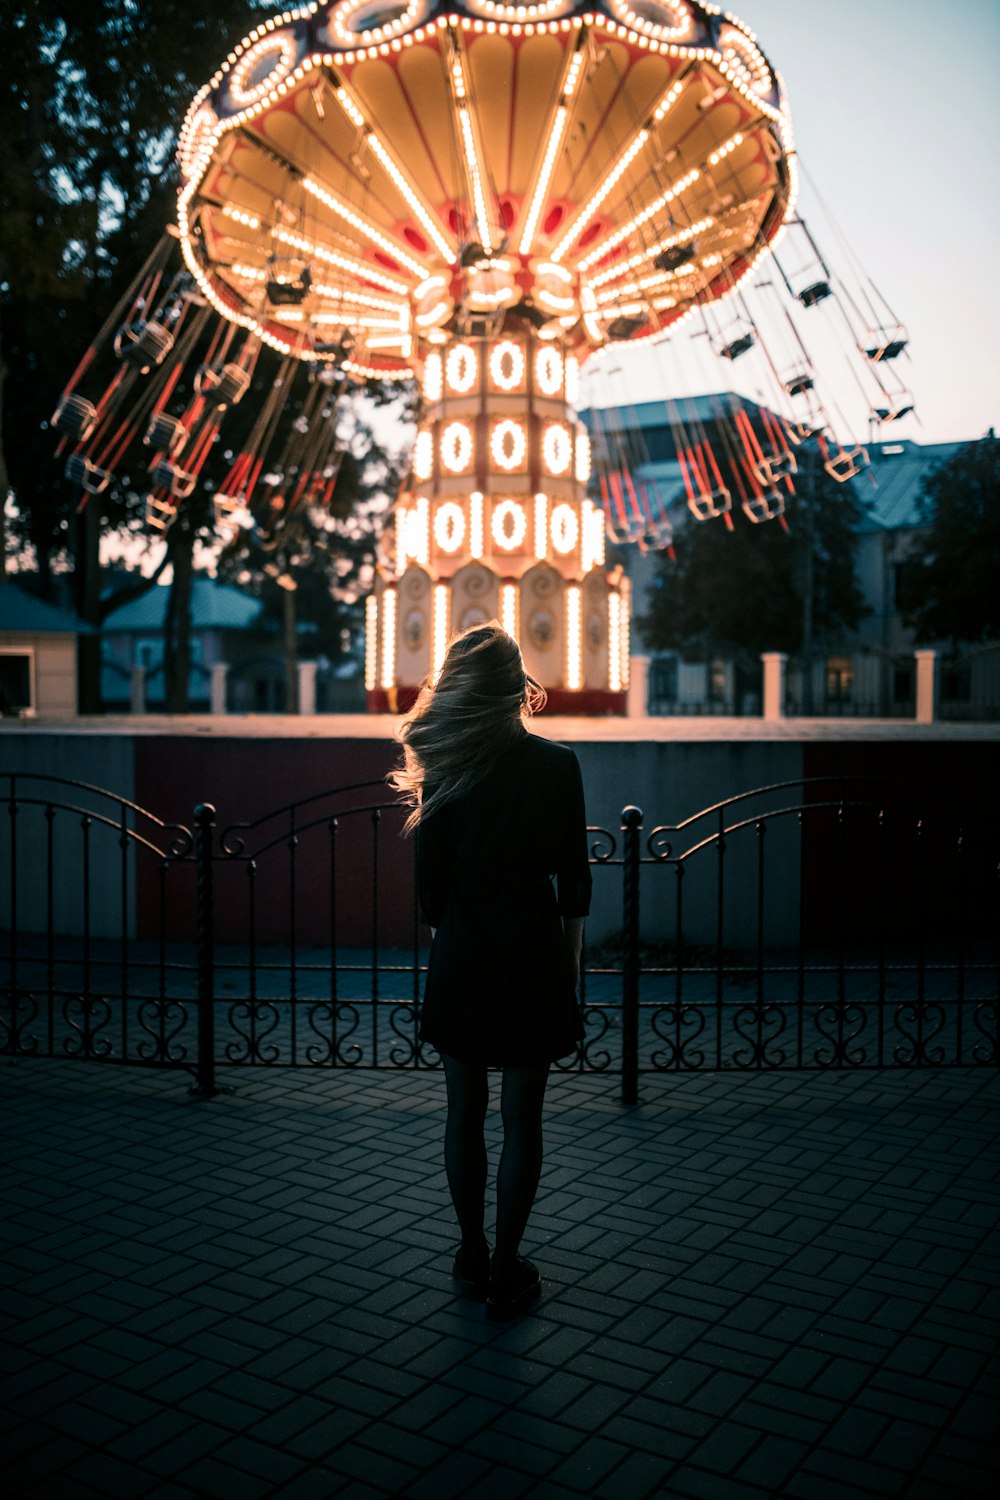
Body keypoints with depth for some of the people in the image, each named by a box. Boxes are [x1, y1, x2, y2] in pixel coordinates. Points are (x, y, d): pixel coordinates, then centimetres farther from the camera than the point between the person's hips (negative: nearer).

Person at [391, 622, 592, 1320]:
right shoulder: (558, 765, -7)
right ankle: (506, 1271, 16)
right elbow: (574, 882, -5)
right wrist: (571, 968, 5)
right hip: (534, 957, -1)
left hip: (461, 959, 2)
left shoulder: (443, 769, -4)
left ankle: (473, 1257, 27)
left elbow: (430, 884, -1)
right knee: (522, 1119, 8)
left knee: (466, 1112, 15)